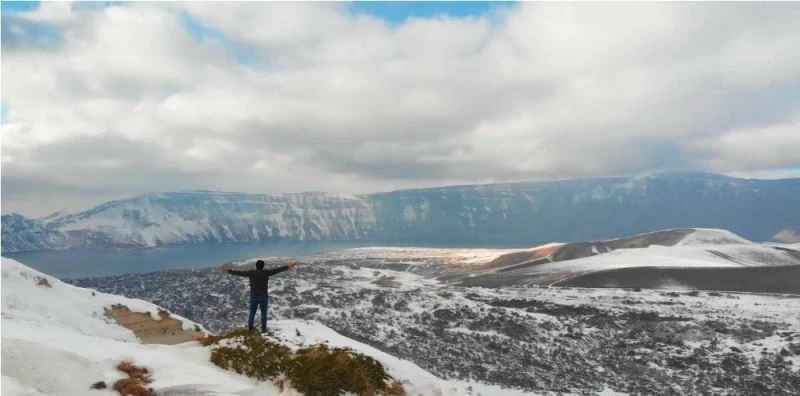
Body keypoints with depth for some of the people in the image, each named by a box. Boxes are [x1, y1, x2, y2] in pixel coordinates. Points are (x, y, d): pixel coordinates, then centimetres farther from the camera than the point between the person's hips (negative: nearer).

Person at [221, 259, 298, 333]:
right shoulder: (266, 272, -10)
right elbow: (277, 270, -10)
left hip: (253, 296, 2)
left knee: (252, 313, 13)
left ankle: (250, 329, 17)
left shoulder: (251, 273, -4)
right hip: (263, 296, -2)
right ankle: (263, 329, 9)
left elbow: (239, 272, 4)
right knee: (263, 313, 8)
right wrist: (288, 267, -8)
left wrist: (229, 271, 16)